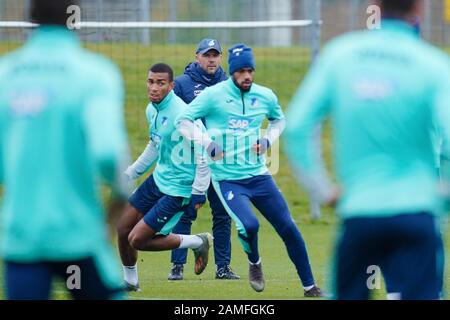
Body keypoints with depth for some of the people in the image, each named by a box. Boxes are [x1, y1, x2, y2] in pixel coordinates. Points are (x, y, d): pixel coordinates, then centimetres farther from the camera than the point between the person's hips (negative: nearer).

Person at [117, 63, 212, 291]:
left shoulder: (182, 114, -24)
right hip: (158, 179, 8)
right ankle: (130, 281, 33)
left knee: (137, 240, -8)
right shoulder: (152, 110, 3)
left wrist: (198, 193, -21)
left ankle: (198, 243, 8)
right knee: (122, 229, 12)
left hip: (177, 190, -8)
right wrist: (128, 174, 24)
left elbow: (204, 152, -22)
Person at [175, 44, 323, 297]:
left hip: (259, 175, 4)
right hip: (227, 179, -4)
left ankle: (310, 287, 12)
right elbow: (183, 121, -5)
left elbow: (279, 119, 24)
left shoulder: (266, 96, 4)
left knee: (289, 228, -1)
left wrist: (268, 141, 5)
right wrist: (209, 144, -16)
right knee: (249, 225, -26)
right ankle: (254, 263, 9)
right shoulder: (213, 95, -8)